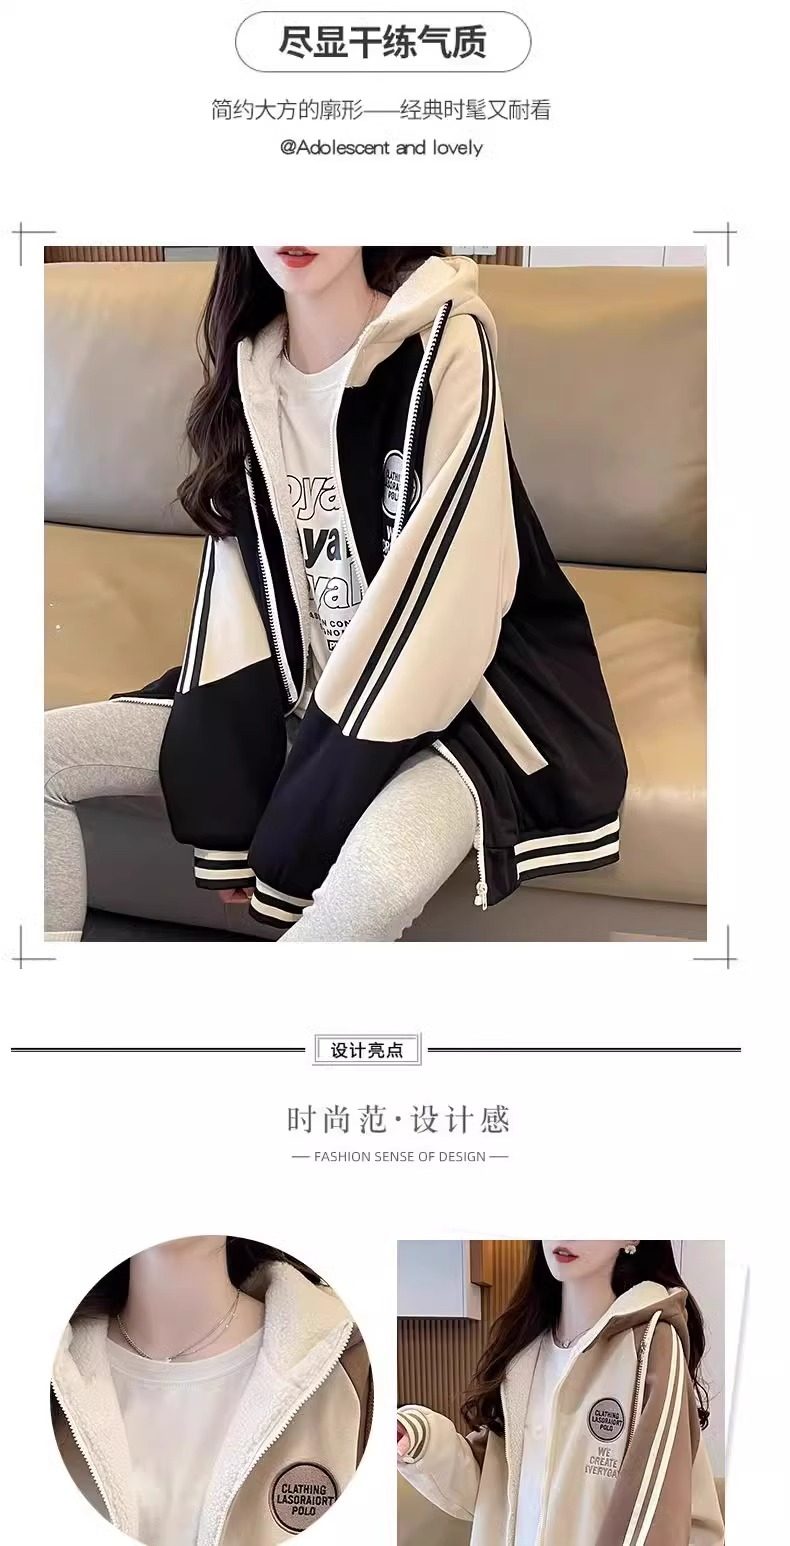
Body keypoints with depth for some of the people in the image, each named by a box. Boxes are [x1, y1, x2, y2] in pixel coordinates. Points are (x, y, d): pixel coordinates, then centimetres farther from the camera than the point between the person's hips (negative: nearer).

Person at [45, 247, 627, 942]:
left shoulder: (445, 350, -14)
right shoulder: (248, 365, 4)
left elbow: (442, 598, -20)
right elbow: (239, 581, 0)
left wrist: (299, 835, -21)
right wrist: (222, 808, -11)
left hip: (436, 691, -5)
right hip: (294, 686, 6)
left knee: (381, 871, -37)